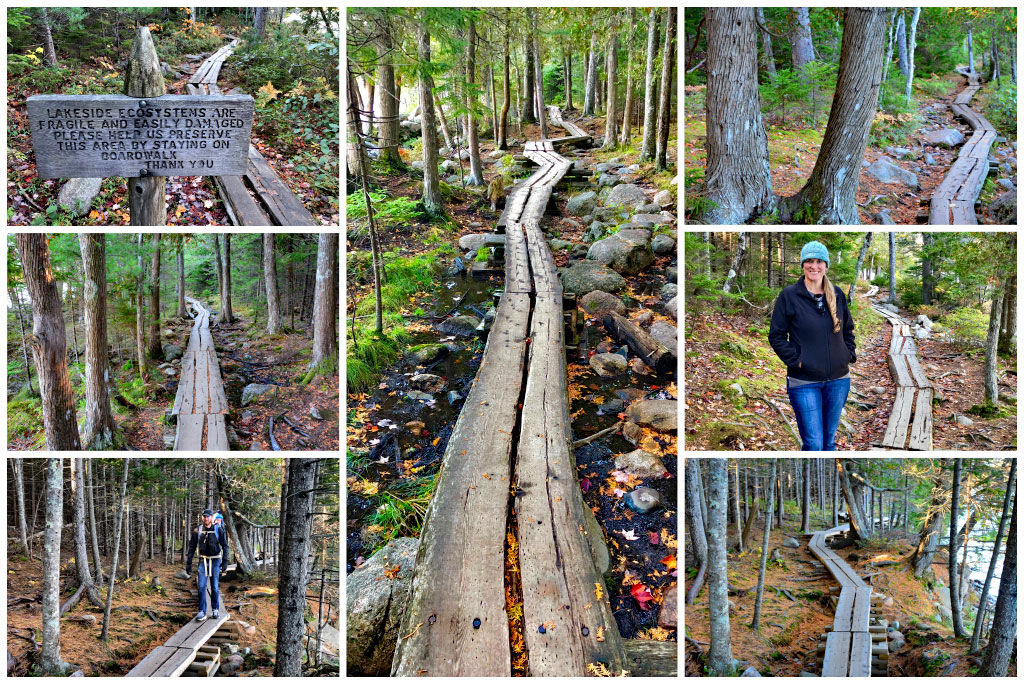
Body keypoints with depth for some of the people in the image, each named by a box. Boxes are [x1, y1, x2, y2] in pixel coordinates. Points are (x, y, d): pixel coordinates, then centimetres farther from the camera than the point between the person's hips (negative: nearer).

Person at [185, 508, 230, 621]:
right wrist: (189, 563, 0)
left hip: (215, 561, -1)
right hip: (203, 560, 2)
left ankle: (215, 609, 19)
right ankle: (202, 612, -2)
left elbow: (225, 545, -4)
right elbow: (192, 547, 4)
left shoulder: (218, 529, -8)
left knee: (215, 587, 4)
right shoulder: (198, 530, -2)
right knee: (201, 586, -5)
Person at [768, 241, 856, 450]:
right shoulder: (789, 295, -6)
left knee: (829, 440, 13)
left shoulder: (837, 294, 8)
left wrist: (849, 353, 6)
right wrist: (796, 360, -13)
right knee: (813, 444, -8)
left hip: (838, 380, 5)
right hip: (804, 381, -4)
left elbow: (848, 329, 21)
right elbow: (776, 336, -4)